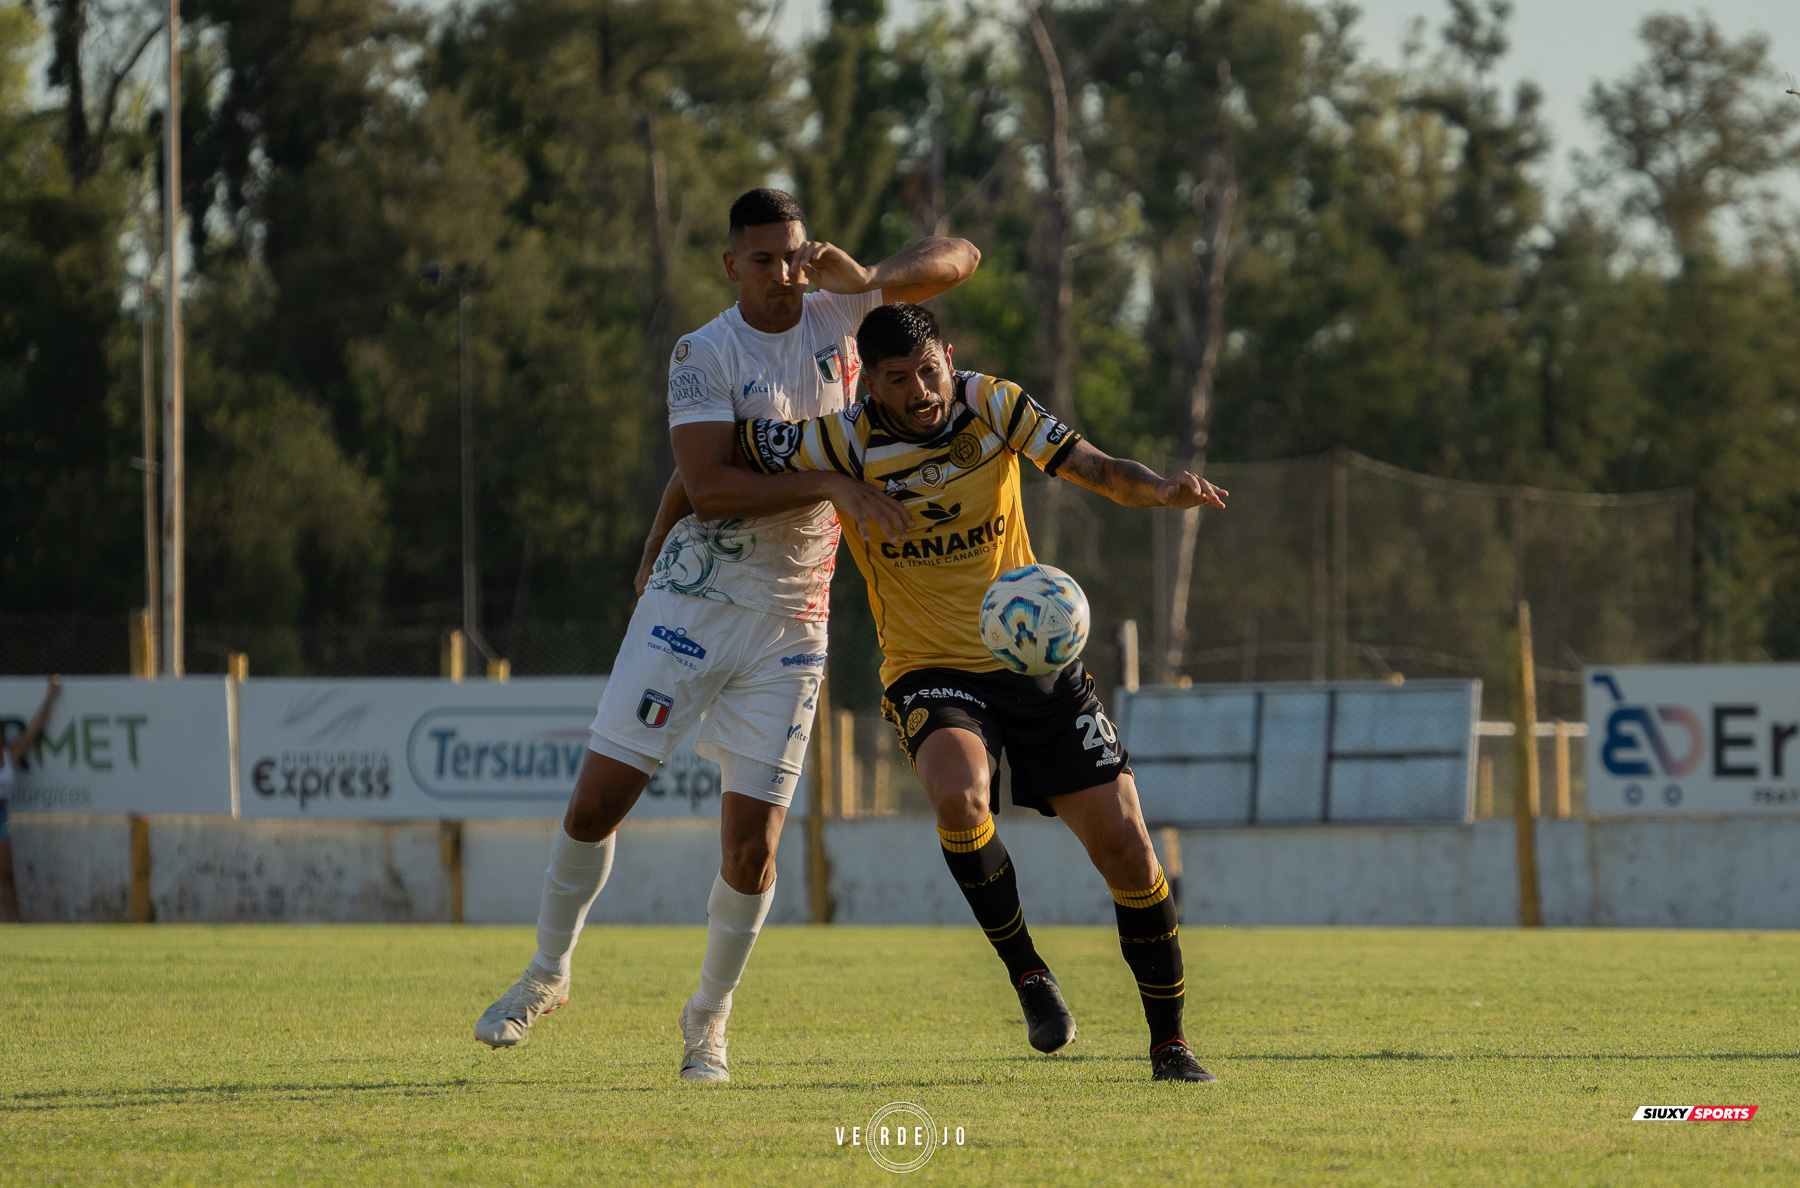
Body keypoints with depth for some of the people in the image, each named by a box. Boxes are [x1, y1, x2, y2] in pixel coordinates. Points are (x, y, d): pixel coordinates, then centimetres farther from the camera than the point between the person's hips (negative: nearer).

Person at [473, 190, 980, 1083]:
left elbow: (959, 258, 7)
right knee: (598, 799, -5)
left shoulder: (840, 318, 3)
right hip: (689, 603, -2)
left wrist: (868, 276, -13)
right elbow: (707, 488, -19)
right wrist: (835, 487, -26)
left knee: (753, 843, -4)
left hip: (791, 623, 2)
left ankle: (709, 1015, 17)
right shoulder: (704, 354, -9)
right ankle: (547, 971, 18)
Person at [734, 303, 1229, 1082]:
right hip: (930, 674, -2)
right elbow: (719, 452, -1)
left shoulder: (993, 405, -7)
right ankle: (1027, 974, -13)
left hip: (1037, 664, 2)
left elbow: (1096, 470, -11)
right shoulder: (846, 444, -12)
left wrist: (1161, 489, -31)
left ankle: (1169, 1044, 12)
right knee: (958, 798, -35)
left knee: (1124, 844, -4)